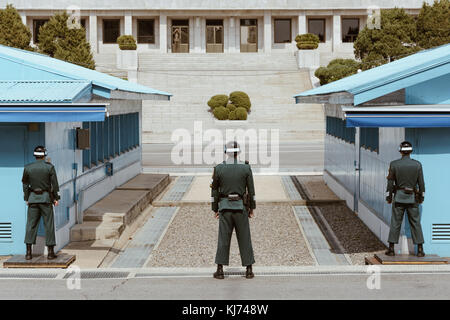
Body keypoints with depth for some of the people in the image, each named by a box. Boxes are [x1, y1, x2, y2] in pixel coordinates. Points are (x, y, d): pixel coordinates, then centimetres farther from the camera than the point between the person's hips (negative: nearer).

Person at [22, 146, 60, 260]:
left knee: (31, 224, 5)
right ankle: (51, 252, 4)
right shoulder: (49, 167, -5)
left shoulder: (27, 168, 1)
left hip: (33, 198, 2)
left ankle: (28, 252, 3)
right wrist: (56, 198, 3)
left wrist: (26, 199, 14)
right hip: (46, 198, -2)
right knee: (49, 225, 3)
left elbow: (25, 184, 6)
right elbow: (54, 183, -5)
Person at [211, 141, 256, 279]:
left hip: (225, 207, 0)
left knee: (223, 239, 5)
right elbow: (251, 190, -2)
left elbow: (214, 190, 1)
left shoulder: (218, 168, -4)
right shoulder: (246, 167, -5)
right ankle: (249, 270, 9)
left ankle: (220, 270, 5)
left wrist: (215, 209, 10)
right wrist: (252, 208, 8)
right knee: (245, 239, 7)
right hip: (240, 207, 0)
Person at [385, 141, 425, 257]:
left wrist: (388, 197, 6)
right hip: (412, 198, 1)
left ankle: (391, 249, 6)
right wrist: (421, 196, 11)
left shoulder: (394, 164, -6)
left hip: (399, 197, -1)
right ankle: (420, 250, 6)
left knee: (395, 223, 5)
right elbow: (421, 183, 0)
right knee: (415, 223, 6)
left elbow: (390, 182, -3)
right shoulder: (417, 164, -4)